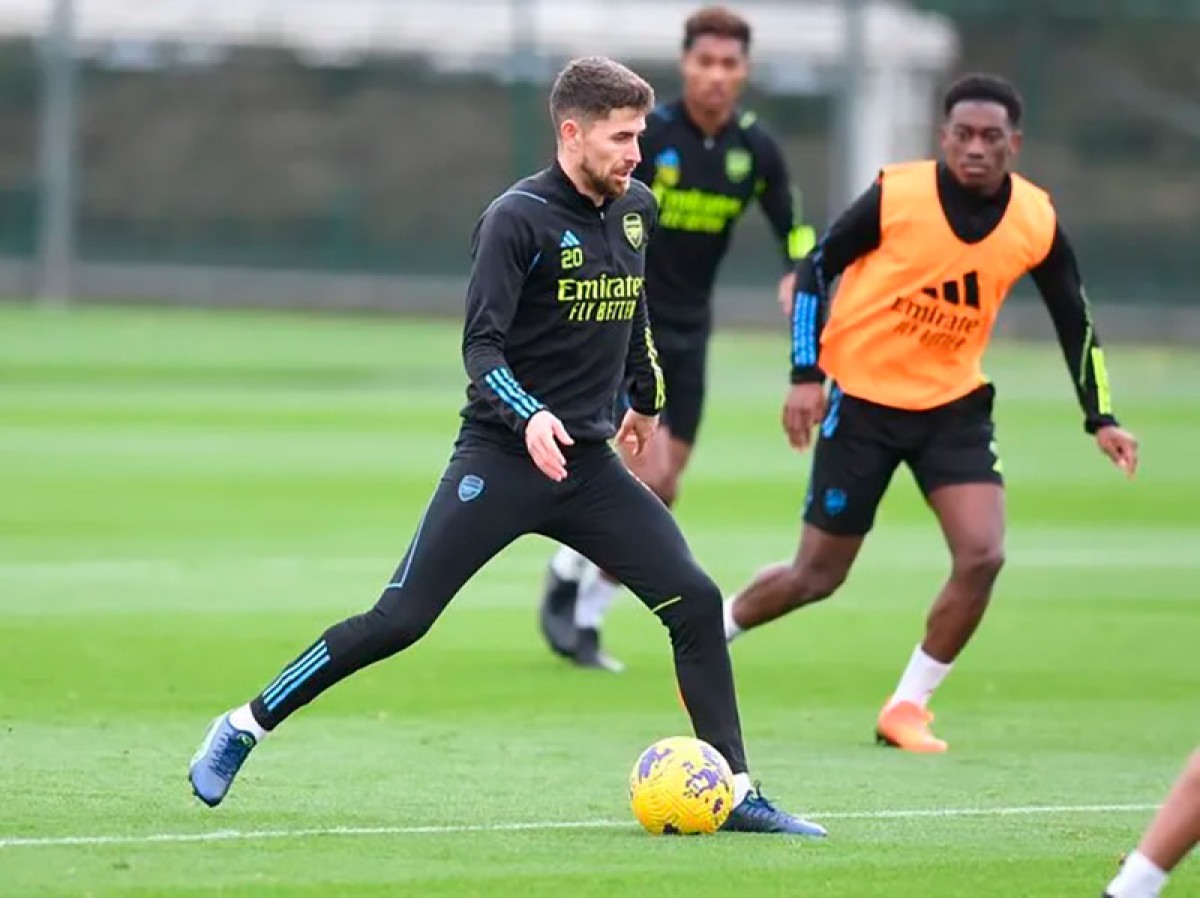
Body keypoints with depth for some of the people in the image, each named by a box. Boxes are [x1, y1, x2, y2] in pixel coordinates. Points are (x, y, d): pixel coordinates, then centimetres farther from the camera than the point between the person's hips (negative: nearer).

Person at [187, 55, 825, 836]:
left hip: (589, 463, 6)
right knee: (400, 620, -8)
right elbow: (480, 345, -18)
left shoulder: (635, 212, 8)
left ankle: (735, 793, -1)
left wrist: (646, 398, 36)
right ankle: (245, 727, 7)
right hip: (501, 457, -6)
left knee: (695, 601, -8)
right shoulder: (518, 218, -13)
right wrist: (529, 415, -34)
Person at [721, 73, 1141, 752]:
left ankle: (908, 708, 2)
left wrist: (1101, 419, -3)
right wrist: (807, 375, -13)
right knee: (818, 576, 2)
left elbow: (1075, 319, 5)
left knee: (982, 556, -16)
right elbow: (816, 269, -6)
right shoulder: (897, 196, -18)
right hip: (863, 398, -3)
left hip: (955, 404, 3)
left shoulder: (1037, 223, -9)